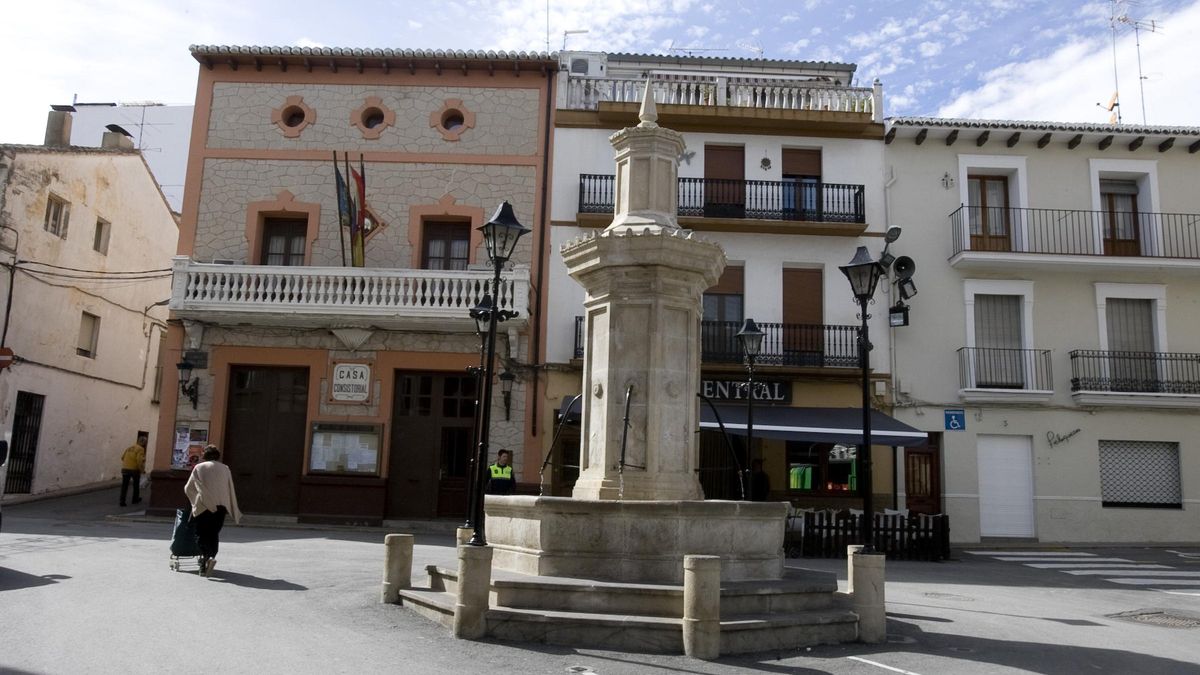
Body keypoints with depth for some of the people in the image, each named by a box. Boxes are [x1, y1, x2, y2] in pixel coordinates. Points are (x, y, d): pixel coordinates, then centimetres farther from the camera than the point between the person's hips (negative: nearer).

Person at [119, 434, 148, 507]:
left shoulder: (129, 447, 12)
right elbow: (139, 460, -20)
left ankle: (122, 501, -1)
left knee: (124, 486, 5)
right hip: (134, 469, -5)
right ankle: (135, 499, 26)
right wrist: (142, 470, -9)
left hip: (125, 469, 5)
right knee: (136, 485, 15)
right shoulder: (140, 449, -10)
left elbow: (122, 457, 13)